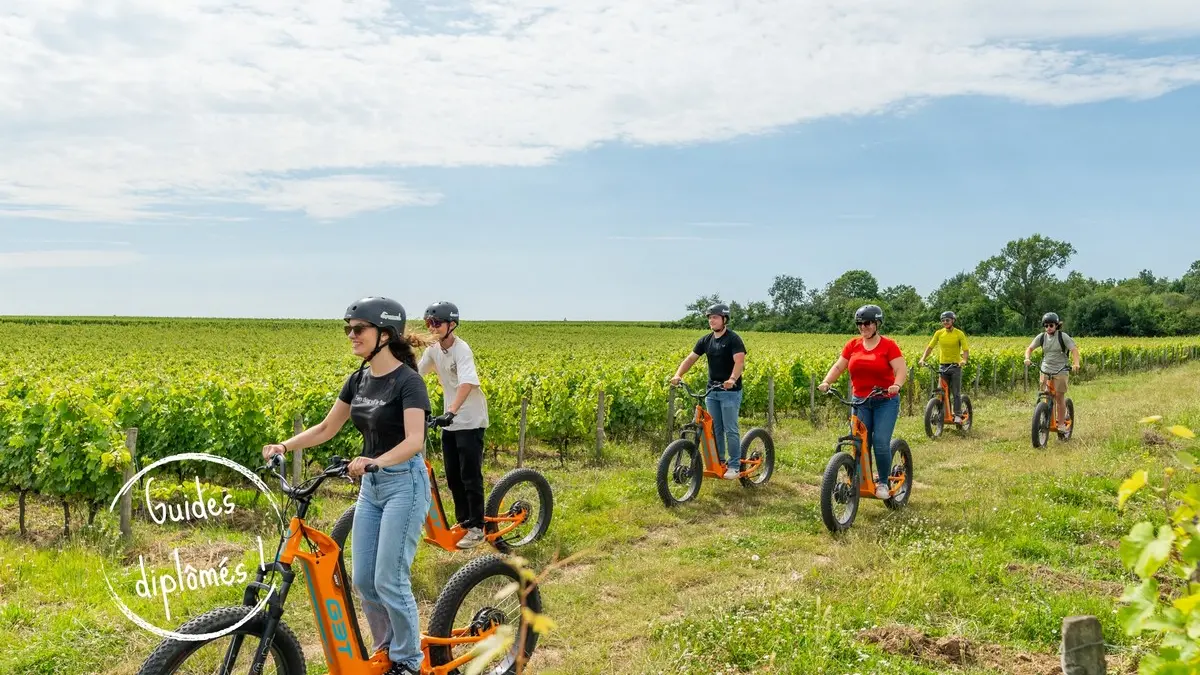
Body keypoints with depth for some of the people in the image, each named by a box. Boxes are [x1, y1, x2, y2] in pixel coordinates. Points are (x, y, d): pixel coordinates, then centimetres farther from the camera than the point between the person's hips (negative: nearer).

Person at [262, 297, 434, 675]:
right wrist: (284, 446, -1)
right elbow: (327, 428, 12)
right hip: (371, 484, 8)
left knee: (389, 580, -5)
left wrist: (375, 460, -43)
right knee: (362, 579, 9)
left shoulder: (407, 381, -16)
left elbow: (415, 440, -27)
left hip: (404, 483, -8)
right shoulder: (358, 380, 7)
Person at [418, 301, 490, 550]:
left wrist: (452, 411, -46)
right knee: (453, 477, 14)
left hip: (470, 421, -7)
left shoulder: (462, 349, -20)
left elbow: (467, 383, -35)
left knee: (470, 476, -2)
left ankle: (477, 529, 9)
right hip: (450, 420, 7)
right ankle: (463, 522, 28)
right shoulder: (433, 350, 3)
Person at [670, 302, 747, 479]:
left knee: (730, 429, -4)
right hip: (712, 391, 6)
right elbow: (690, 358, 4)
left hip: (730, 391, -6)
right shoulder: (706, 340, 7)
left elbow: (740, 361, -23)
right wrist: (678, 375, -13)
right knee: (714, 429, 10)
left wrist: (732, 379, -41)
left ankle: (735, 465, 6)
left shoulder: (733, 339, -11)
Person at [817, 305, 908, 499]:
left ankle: (883, 483, 6)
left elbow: (901, 369, -12)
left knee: (881, 442, -11)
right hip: (860, 402, 3)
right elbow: (838, 367, 4)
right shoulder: (853, 345, 5)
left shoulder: (888, 345, -5)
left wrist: (897, 385, -32)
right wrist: (826, 382, -13)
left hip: (885, 401, -3)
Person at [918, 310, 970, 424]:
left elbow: (966, 350, -11)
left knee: (956, 392, -1)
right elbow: (930, 347, 0)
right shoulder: (939, 333, 1)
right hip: (943, 365, 3)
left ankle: (958, 415, 5)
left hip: (956, 365, -3)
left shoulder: (959, 334, -7)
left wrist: (964, 360, -32)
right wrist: (923, 358, -15)